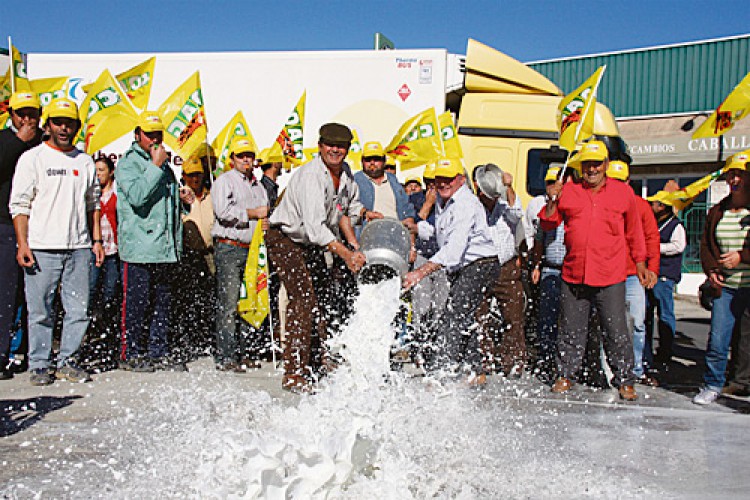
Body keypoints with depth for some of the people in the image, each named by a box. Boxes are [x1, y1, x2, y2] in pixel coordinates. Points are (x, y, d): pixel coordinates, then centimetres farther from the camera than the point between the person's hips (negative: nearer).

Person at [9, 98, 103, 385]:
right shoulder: (32, 158, 3)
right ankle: (39, 366, 12)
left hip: (79, 248, 3)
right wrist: (22, 243, -9)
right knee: (40, 311, 1)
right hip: (41, 248, -3)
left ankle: (67, 361, 16)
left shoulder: (85, 161, 14)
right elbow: (19, 204, -1)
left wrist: (96, 240, 12)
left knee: (78, 310, 4)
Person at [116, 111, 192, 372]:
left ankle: (158, 353, 18)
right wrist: (155, 166, -17)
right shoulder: (128, 162, -3)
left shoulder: (164, 163, 21)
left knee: (162, 302, 10)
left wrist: (181, 196, 10)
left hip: (166, 248, 7)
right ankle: (133, 354, 8)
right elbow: (137, 196, -20)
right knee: (138, 302, -2)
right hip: (139, 246, -7)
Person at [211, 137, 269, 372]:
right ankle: (226, 357, -7)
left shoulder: (258, 186, 24)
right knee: (229, 303, -9)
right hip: (229, 248, -6)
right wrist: (253, 214, -7)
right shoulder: (224, 181, 2)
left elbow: (265, 213, 27)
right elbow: (224, 211, -13)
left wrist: (266, 221, 3)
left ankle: (249, 352, 13)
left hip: (253, 249, 7)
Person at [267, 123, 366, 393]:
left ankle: (320, 362, 28)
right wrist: (345, 253, -46)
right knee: (304, 298, -19)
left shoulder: (345, 172, -1)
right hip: (285, 238, -9)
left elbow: (351, 204, 20)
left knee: (323, 297, 13)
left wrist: (364, 212, -2)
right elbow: (314, 226, -38)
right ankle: (293, 374, -14)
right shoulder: (310, 176, -28)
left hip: (311, 244, 9)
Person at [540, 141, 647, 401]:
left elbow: (634, 232, 16)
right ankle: (565, 375, 23)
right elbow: (547, 224, 8)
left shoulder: (624, 192, 6)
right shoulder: (568, 191, 6)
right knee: (571, 330, 9)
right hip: (573, 275, 1)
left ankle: (624, 381, 14)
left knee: (616, 331, 1)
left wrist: (640, 263, 18)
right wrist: (552, 202, -8)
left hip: (610, 278, -1)